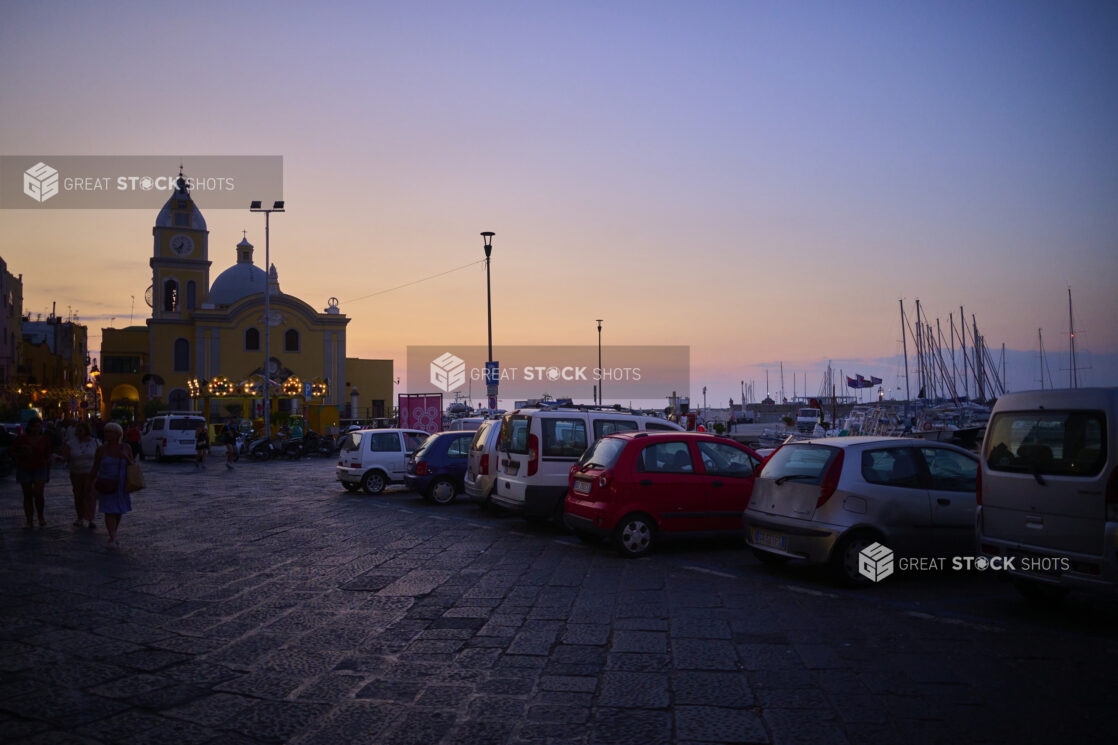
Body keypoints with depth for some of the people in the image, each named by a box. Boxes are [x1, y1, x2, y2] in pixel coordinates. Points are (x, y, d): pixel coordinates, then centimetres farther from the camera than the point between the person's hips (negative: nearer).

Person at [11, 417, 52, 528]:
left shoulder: (45, 439, 1)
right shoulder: (21, 439, -3)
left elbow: (48, 457, 7)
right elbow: (13, 454, 4)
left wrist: (48, 473, 9)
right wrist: (23, 454, -17)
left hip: (40, 469, 0)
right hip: (24, 470, 0)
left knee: (38, 494, -13)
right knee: (27, 495, 4)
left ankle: (41, 517, 10)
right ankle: (29, 521, 10)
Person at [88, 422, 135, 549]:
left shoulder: (126, 449, 1)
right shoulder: (101, 450, -2)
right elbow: (95, 468, 2)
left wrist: (126, 458, -14)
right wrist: (91, 485, -2)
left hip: (121, 485, 2)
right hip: (106, 485, -2)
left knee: (119, 511, 9)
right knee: (109, 511, -9)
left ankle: (113, 535, 26)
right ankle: (112, 539, -9)